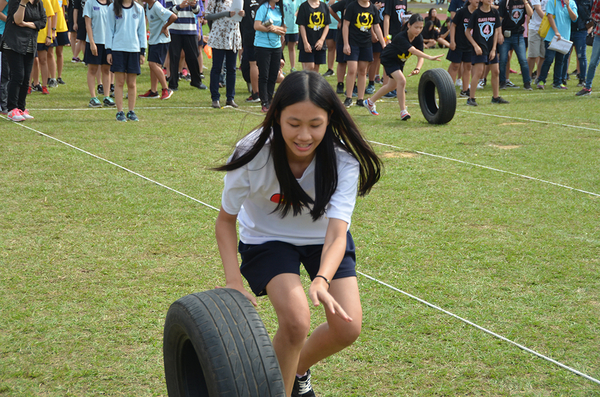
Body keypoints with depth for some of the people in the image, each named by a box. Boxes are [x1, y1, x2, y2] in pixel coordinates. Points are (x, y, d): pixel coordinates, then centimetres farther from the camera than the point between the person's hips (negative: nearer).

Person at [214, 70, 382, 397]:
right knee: (296, 319, -25)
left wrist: (322, 280, -58)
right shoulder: (252, 156, -31)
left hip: (323, 237, 2)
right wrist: (234, 283, -27)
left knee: (347, 327, -7)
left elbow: (337, 234, -38)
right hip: (268, 237, -2)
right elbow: (226, 220, -16)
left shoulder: (343, 160, -30)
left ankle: (298, 370, 25)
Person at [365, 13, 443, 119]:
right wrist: (429, 57, -64)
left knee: (392, 86, 20)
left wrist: (417, 68, -42)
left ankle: (370, 102, 40)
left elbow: (420, 56, -22)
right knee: (401, 80, -26)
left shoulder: (419, 38, -18)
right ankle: (403, 111, -17)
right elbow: (413, 51, -52)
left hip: (400, 61, 8)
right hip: (388, 59, -8)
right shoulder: (401, 37, -38)